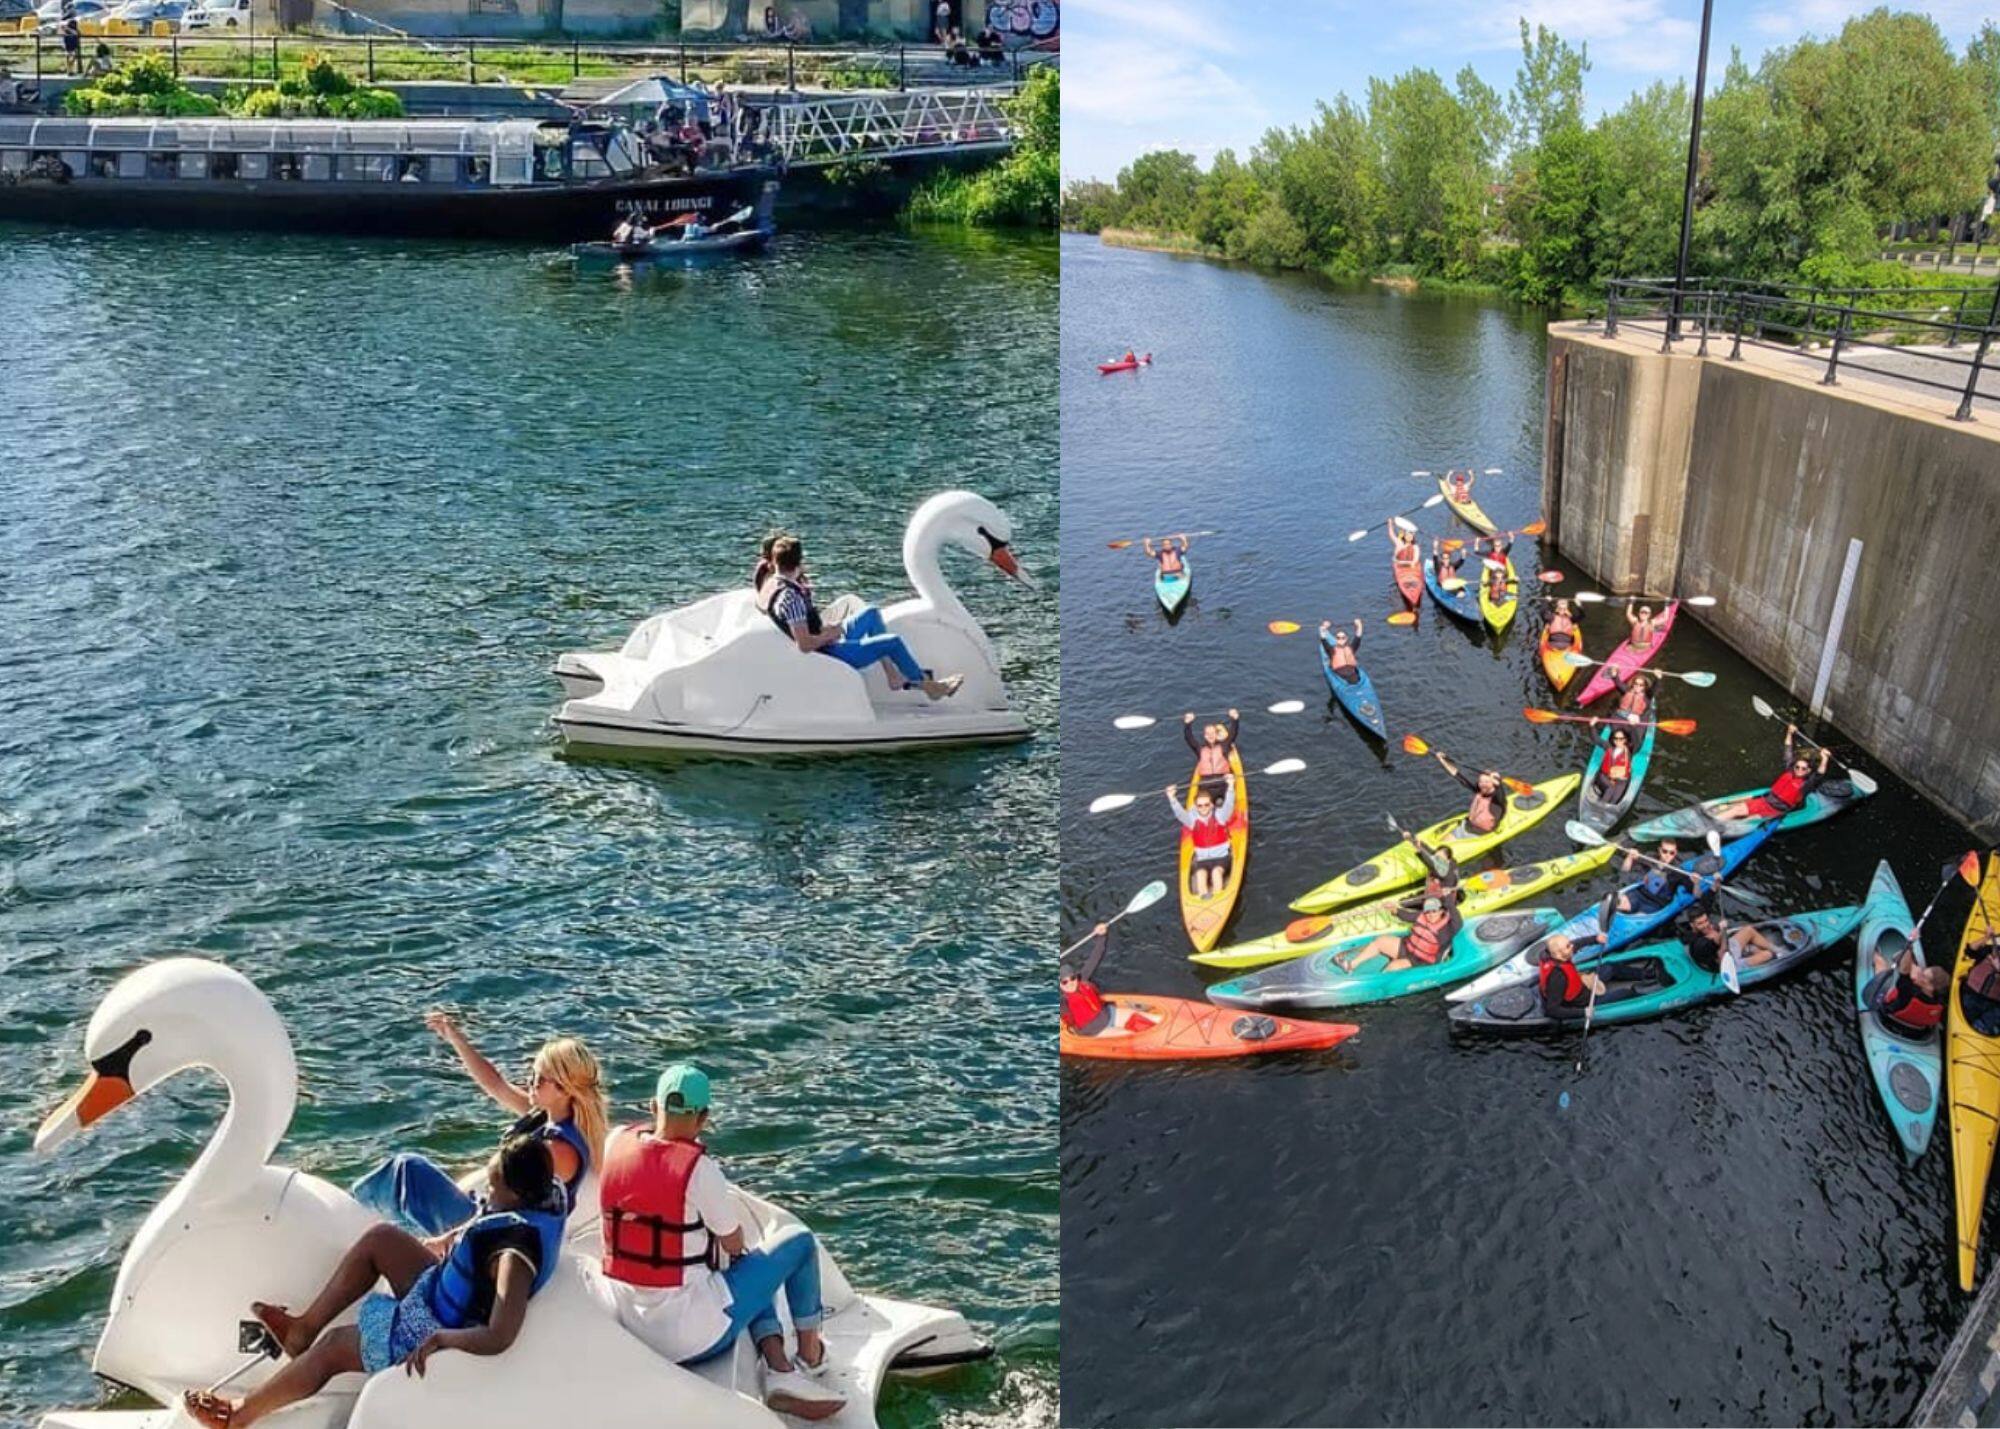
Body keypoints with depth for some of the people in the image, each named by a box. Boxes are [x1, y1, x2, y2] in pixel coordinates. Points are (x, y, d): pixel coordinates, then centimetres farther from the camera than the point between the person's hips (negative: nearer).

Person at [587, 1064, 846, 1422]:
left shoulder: (617, 1142, -6)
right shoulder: (699, 1168, -20)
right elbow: (735, 1245, -5)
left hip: (622, 1324, 7)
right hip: (694, 1338, -7)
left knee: (755, 1273, 30)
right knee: (799, 1242, 12)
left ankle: (779, 1372, 14)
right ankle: (810, 1356, 29)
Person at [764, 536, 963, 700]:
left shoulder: (775, 583, 0)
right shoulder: (790, 597, -29)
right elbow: (804, 645, -32)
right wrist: (830, 633, -16)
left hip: (827, 643, 10)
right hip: (831, 655, -10)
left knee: (871, 613, 20)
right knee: (894, 642, -7)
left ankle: (894, 676, 19)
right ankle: (929, 685, 15)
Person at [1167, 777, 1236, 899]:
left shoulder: (1219, 815, 1)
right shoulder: (1192, 819, 4)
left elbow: (1228, 805, -15)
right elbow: (1180, 813, -10)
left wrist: (1230, 787, -32)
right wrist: (1172, 799, -29)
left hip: (1221, 857, -1)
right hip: (1202, 860, 1)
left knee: (1216, 871, -32)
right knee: (1200, 873, -31)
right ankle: (1204, 898, -48)